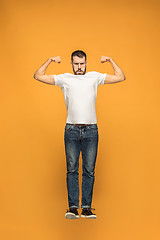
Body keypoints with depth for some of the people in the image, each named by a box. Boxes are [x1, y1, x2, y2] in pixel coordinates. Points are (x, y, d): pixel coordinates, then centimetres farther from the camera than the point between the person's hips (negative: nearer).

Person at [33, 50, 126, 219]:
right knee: (72, 170, 1)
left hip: (91, 130, 0)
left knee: (89, 171, 1)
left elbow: (120, 77, 11)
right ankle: (72, 207, 6)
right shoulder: (64, 79, 9)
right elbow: (38, 76, 9)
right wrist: (50, 61, 3)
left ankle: (86, 208, 7)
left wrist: (110, 61, 4)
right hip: (72, 130, 0)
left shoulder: (95, 77, 11)